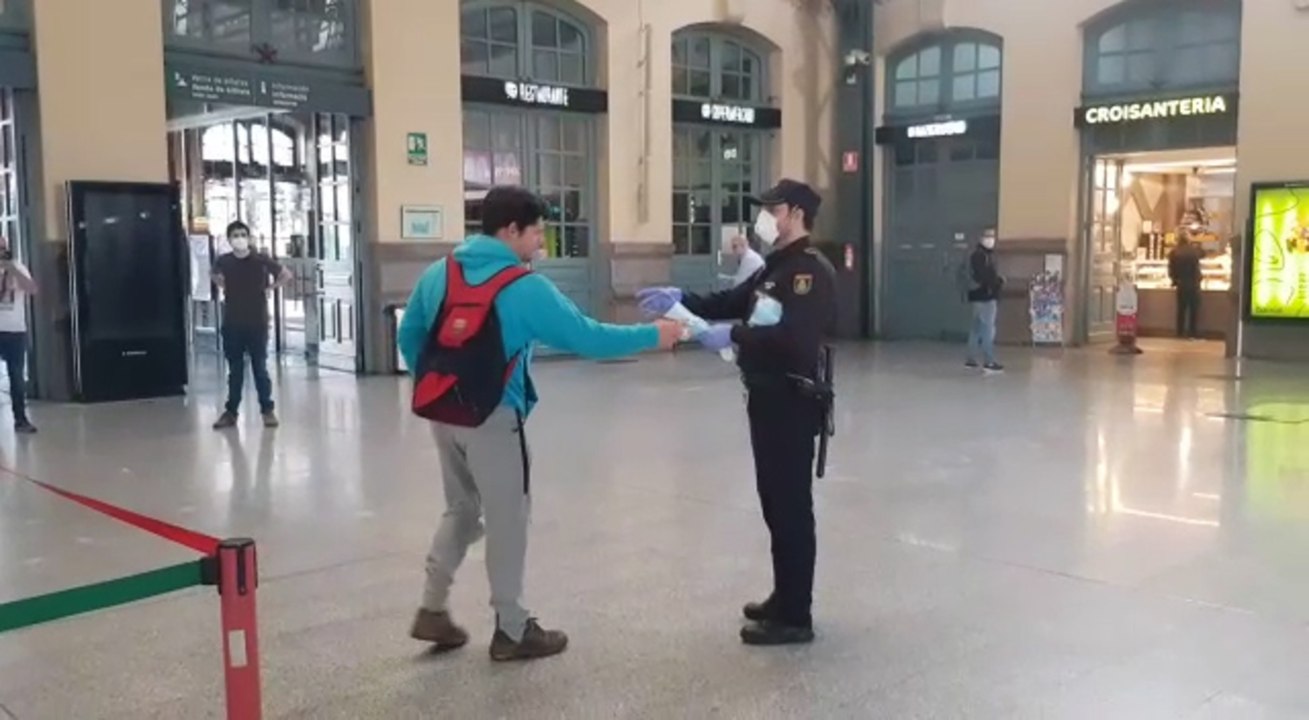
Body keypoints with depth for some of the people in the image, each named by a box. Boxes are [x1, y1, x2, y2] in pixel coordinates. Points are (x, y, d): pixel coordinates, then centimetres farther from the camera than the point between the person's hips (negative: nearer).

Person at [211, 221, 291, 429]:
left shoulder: (261, 260, -9)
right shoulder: (223, 261, -2)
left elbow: (286, 275, 2)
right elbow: (215, 276, 22)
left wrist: (269, 288, -3)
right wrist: (225, 288, 7)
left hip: (257, 322, -2)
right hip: (232, 323, 2)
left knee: (260, 368, 2)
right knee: (234, 369, 10)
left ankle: (267, 410, 11)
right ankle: (231, 411, 18)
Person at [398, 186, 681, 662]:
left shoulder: (438, 273, 6)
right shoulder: (524, 287, -14)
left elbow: (408, 336, 11)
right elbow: (586, 338, -14)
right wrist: (652, 336, -4)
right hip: (493, 418, -7)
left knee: (461, 509, 22)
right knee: (507, 520, 6)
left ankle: (432, 610, 24)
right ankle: (512, 631, 16)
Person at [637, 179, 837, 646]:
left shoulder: (812, 270, -15)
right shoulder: (774, 267, 17)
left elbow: (792, 336, -28)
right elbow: (731, 303, 16)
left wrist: (732, 336, -24)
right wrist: (681, 300, 1)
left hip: (791, 401, -10)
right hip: (767, 396, 10)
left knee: (791, 505, -5)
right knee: (775, 501, 16)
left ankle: (796, 617, 3)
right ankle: (785, 598, 29)